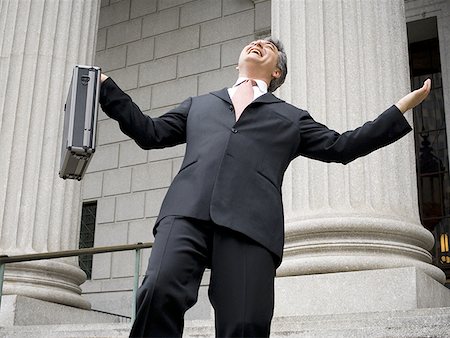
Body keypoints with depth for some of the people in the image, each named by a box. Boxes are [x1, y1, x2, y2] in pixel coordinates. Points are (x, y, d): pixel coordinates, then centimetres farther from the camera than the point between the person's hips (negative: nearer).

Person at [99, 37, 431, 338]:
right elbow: (151, 133, 32)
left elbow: (341, 146, 24)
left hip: (250, 222, -1)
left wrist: (403, 107, 22)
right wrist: (105, 86, 32)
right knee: (159, 292, -26)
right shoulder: (199, 104, 37)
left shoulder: (292, 117, 32)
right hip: (187, 210, 1)